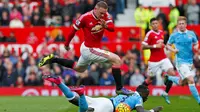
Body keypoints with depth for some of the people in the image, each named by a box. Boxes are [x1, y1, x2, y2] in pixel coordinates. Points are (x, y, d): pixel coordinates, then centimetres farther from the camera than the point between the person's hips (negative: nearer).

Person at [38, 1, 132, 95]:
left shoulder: (105, 15, -8)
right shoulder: (85, 17, -22)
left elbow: (112, 28, -16)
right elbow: (73, 30, -10)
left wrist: (106, 26, -39)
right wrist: (67, 44, 2)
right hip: (89, 49, -8)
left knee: (78, 68, 32)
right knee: (116, 60, -16)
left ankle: (53, 59, 40)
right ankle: (119, 89, -12)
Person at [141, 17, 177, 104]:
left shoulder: (161, 33, 10)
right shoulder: (150, 34, -10)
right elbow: (143, 46, -15)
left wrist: (162, 45, 9)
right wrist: (155, 46, -20)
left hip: (163, 59, 5)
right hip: (154, 60, -5)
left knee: (172, 74, -11)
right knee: (149, 80, 3)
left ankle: (165, 93, 4)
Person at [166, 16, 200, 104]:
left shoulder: (191, 34, 3)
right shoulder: (174, 35, -3)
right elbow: (168, 45, 9)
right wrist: (173, 50, -12)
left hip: (191, 61, 4)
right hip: (181, 61, -4)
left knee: (181, 83, 13)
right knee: (191, 80, -17)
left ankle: (169, 78, 43)